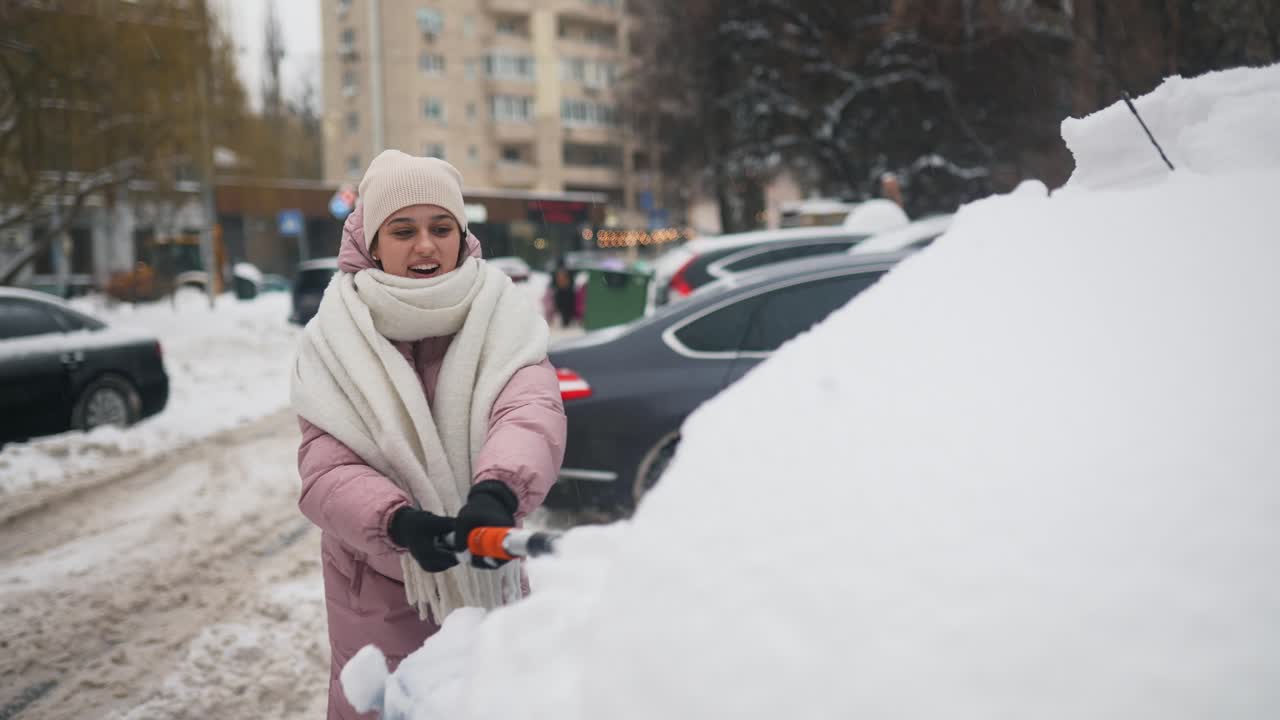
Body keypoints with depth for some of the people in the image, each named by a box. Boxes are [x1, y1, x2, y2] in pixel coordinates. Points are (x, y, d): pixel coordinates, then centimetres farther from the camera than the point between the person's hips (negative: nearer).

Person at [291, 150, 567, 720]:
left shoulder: (502, 319, -11)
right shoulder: (334, 341, -9)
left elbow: (532, 411, -28)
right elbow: (325, 468, -18)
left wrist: (496, 492, -48)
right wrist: (398, 520, -37)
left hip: (487, 573, 1)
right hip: (378, 585, 0)